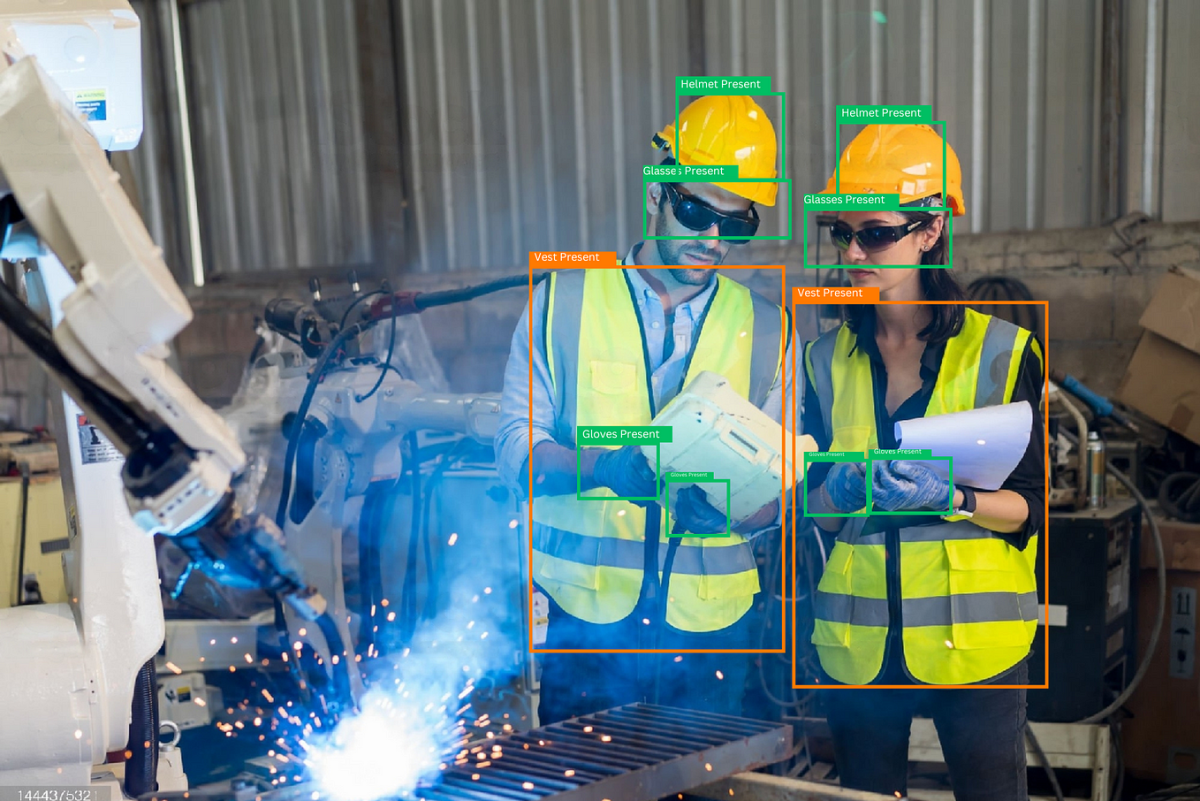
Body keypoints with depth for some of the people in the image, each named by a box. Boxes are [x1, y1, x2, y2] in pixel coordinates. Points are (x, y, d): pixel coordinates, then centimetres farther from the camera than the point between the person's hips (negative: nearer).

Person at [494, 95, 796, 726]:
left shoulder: (766, 330, 7)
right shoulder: (560, 302, 2)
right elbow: (515, 447, -4)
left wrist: (731, 510, -18)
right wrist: (606, 467, -23)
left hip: (710, 625, 2)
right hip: (585, 613, -1)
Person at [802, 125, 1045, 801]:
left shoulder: (1002, 352, -3)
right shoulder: (828, 359, 5)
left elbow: (1030, 508, -3)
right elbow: (813, 510, 6)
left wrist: (950, 498, -22)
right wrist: (840, 491, -17)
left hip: (973, 640, -2)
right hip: (858, 644, 3)